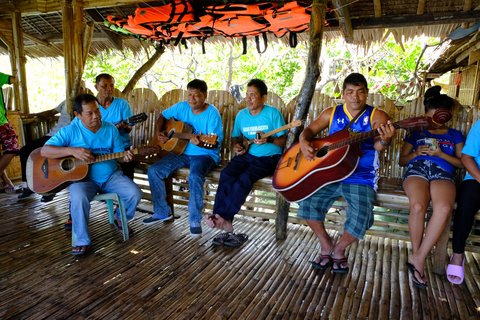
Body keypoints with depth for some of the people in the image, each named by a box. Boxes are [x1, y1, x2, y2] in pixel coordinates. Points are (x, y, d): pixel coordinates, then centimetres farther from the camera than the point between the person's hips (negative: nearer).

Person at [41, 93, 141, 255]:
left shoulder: (111, 129, 2)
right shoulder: (70, 130, -7)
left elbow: (118, 153, 5)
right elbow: (45, 151, -11)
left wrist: (125, 156, -20)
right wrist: (72, 151, -25)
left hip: (111, 175, 3)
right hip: (82, 177, -3)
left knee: (135, 193, -16)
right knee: (79, 198, -35)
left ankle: (120, 218, 18)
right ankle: (81, 241, -12)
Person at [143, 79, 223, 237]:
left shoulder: (212, 113, -13)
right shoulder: (182, 107, 3)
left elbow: (216, 142, -18)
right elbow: (163, 115, 18)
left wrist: (201, 143, -38)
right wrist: (159, 132, 1)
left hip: (204, 154, -6)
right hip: (181, 152, 6)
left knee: (195, 177, -36)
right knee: (153, 170, -9)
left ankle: (195, 220, -16)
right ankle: (162, 212, 9)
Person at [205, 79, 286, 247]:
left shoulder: (273, 114, -4)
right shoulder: (241, 115, 10)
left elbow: (283, 141, -2)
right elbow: (236, 137, 18)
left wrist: (269, 140, -22)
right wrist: (237, 146, -4)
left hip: (268, 157, -4)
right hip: (246, 155, 5)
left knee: (245, 178, -32)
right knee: (226, 174, -25)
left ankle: (222, 216, -22)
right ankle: (225, 222, -25)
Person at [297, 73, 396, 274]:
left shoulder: (376, 116, 0)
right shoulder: (332, 113, 10)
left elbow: (378, 146, -16)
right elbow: (309, 130, 11)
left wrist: (385, 140, -41)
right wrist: (304, 142, -13)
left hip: (361, 178, -2)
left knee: (361, 217, -26)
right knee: (306, 200, -20)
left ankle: (339, 250, 8)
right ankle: (326, 246, 6)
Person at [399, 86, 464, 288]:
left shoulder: (455, 135, 28)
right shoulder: (416, 132, 26)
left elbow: (461, 163, 17)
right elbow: (402, 160, 23)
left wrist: (440, 154, 1)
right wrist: (416, 153, 2)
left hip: (443, 172, 1)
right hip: (417, 169, 0)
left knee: (444, 208, -36)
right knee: (417, 206, -36)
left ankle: (418, 258, -29)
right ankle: (417, 258, -19)